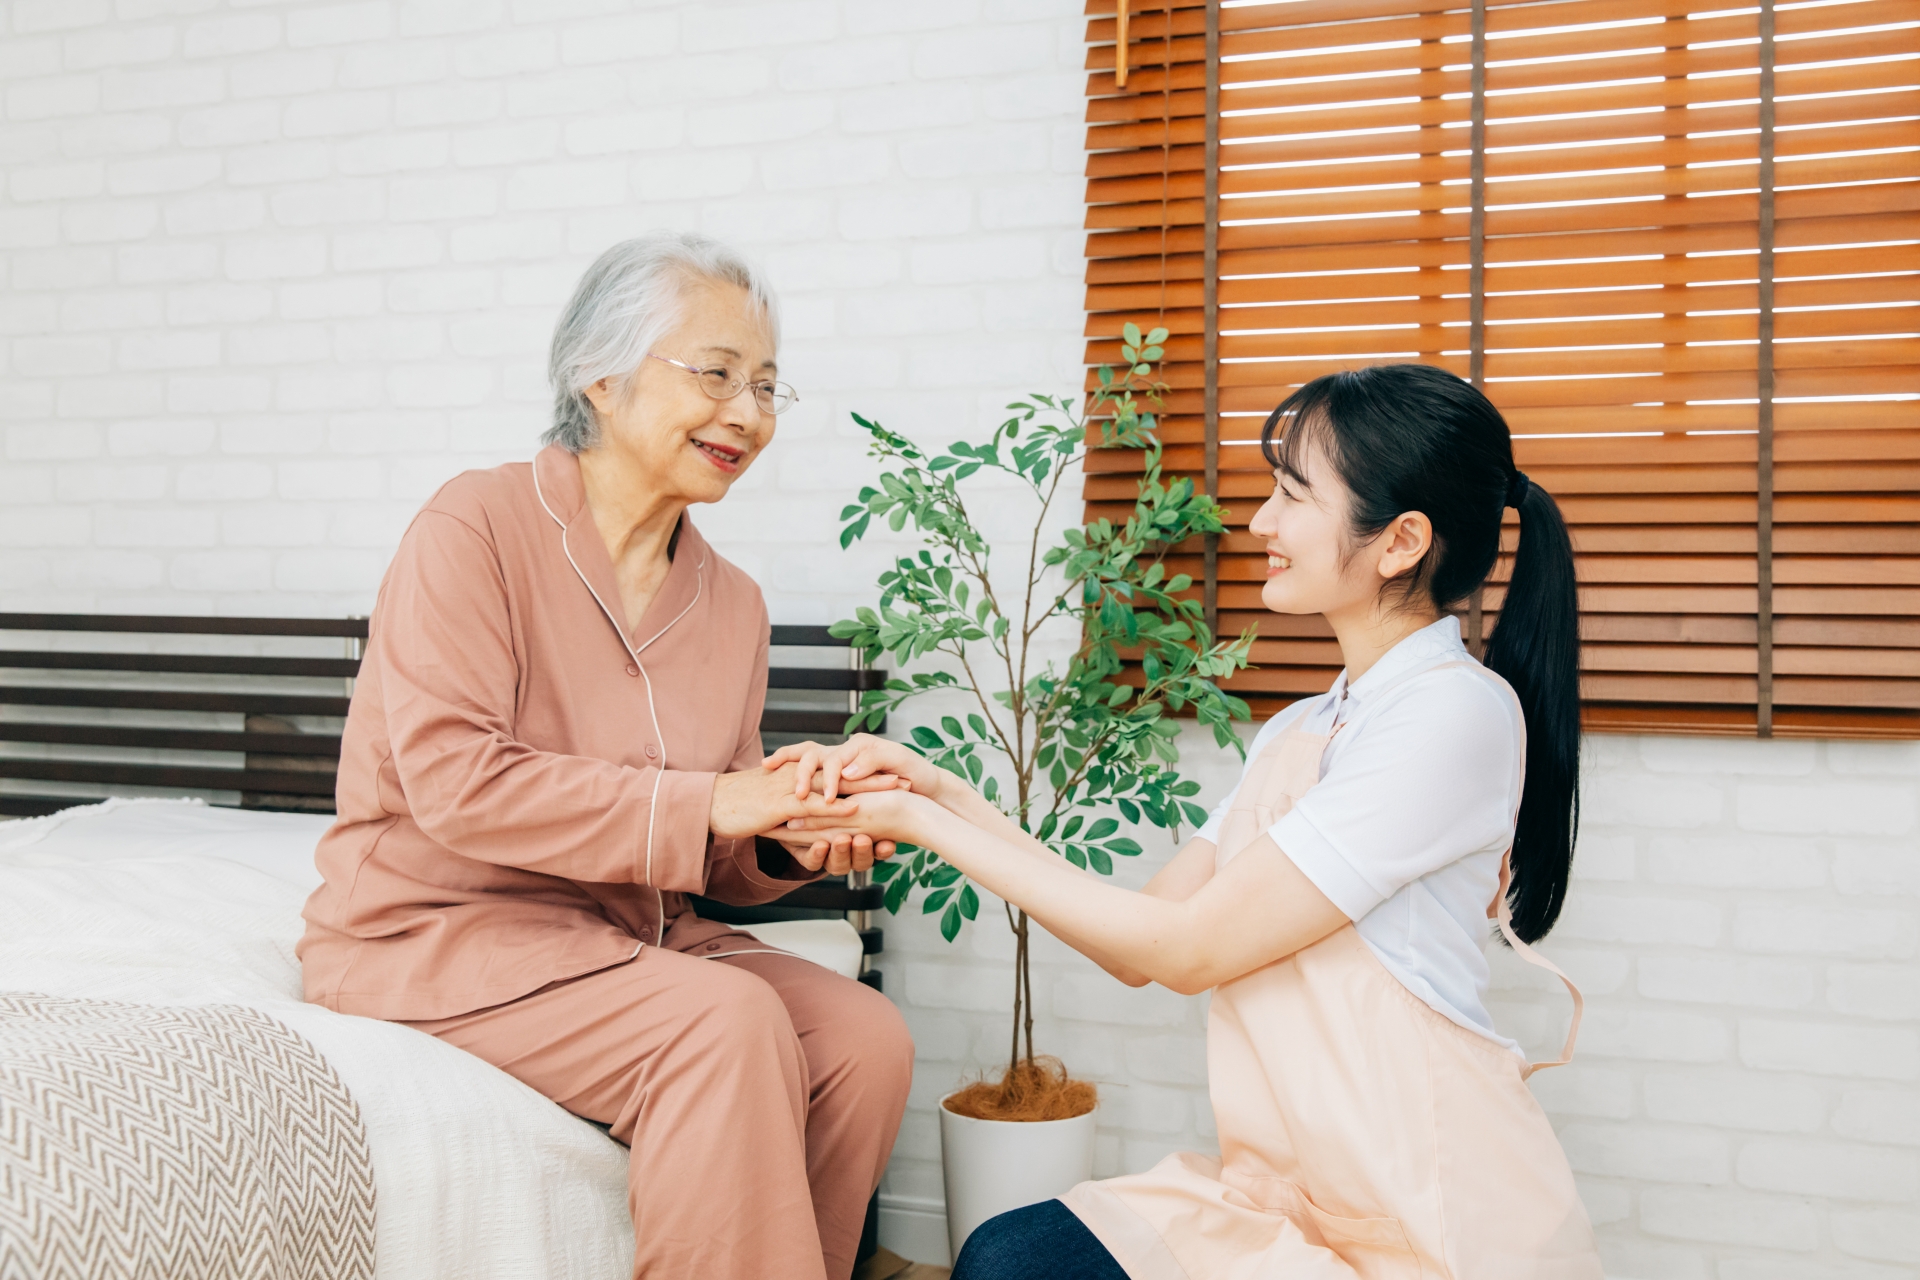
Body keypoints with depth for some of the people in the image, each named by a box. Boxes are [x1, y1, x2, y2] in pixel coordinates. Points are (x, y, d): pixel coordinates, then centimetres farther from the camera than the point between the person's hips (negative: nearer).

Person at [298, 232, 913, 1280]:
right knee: (730, 1022, -28)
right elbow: (451, 778, -21)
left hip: (630, 934, 7)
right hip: (436, 929, -6)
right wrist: (699, 801, -25)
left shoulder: (730, 602, 9)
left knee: (866, 1036, -13)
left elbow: (719, 860, 11)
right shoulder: (476, 525, -11)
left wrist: (793, 842, -13)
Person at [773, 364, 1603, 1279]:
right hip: (1288, 1196, 7)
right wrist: (937, 790, 1)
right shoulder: (1296, 732, 11)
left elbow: (1187, 948, -18)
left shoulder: (1458, 713, -17)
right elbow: (1138, 942, 6)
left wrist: (926, 824, -12)